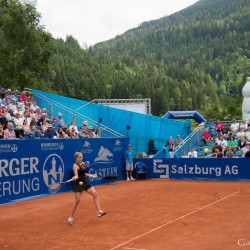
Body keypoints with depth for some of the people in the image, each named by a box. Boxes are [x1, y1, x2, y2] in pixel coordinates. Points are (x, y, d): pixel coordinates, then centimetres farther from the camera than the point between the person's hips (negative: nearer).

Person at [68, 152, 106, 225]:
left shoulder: (83, 163, 9)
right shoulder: (75, 165, -14)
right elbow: (76, 174, -32)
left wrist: (91, 176, 25)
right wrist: (75, 177, -53)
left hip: (85, 182, 7)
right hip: (79, 183, -7)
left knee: (95, 194, -3)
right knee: (77, 200, -7)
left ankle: (99, 211, 0)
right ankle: (70, 217, 6)